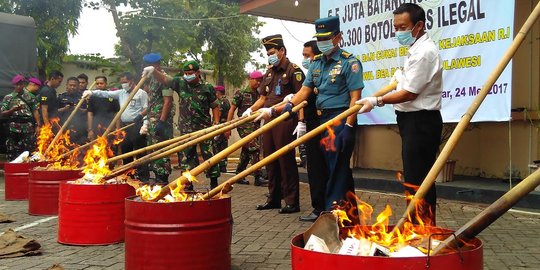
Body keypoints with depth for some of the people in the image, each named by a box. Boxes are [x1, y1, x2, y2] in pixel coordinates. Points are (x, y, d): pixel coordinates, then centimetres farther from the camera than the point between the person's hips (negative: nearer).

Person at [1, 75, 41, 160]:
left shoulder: (30, 96, 12)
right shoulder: (8, 98, 9)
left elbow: (35, 111, 8)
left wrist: (38, 125, -2)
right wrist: (13, 110, -12)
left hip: (29, 128, 1)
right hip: (14, 129, 0)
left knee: (30, 153, -1)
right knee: (13, 153, 0)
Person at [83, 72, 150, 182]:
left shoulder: (141, 93, -2)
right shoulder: (121, 93, 16)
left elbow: (146, 108, -7)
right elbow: (106, 93, 11)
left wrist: (140, 116, -23)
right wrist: (92, 92, -1)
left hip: (136, 126, -8)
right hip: (125, 126, 8)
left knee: (140, 152, -8)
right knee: (125, 151, 13)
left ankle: (143, 177, -6)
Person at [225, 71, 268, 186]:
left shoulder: (259, 95, 15)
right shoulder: (241, 94, -1)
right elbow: (232, 110, -1)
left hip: (256, 126, 6)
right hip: (245, 126, -6)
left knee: (246, 152, 11)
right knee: (255, 149, -15)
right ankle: (258, 177, -14)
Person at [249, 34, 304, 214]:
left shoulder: (294, 71, -5)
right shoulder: (269, 73, 19)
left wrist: (301, 122, -20)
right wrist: (250, 110, 5)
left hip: (285, 120, -8)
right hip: (268, 120, 8)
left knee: (286, 160, -7)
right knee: (270, 159, 11)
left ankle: (292, 202, 0)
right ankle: (274, 199, 21)